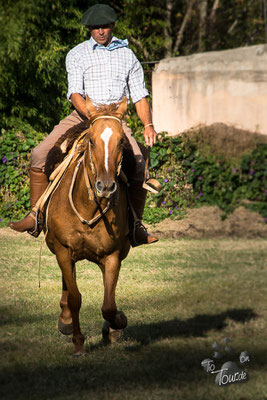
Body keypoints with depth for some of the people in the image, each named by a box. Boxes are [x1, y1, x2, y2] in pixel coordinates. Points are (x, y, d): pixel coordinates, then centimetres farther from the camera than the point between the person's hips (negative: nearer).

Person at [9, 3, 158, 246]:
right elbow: (75, 93, -7)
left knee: (139, 165, -21)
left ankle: (135, 227, -8)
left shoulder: (128, 56, 12)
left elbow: (139, 96, 12)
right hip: (83, 115, -1)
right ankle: (35, 216, -8)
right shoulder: (77, 55, 5)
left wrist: (148, 125, -4)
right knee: (40, 154, -17)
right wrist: (93, 117, -26)